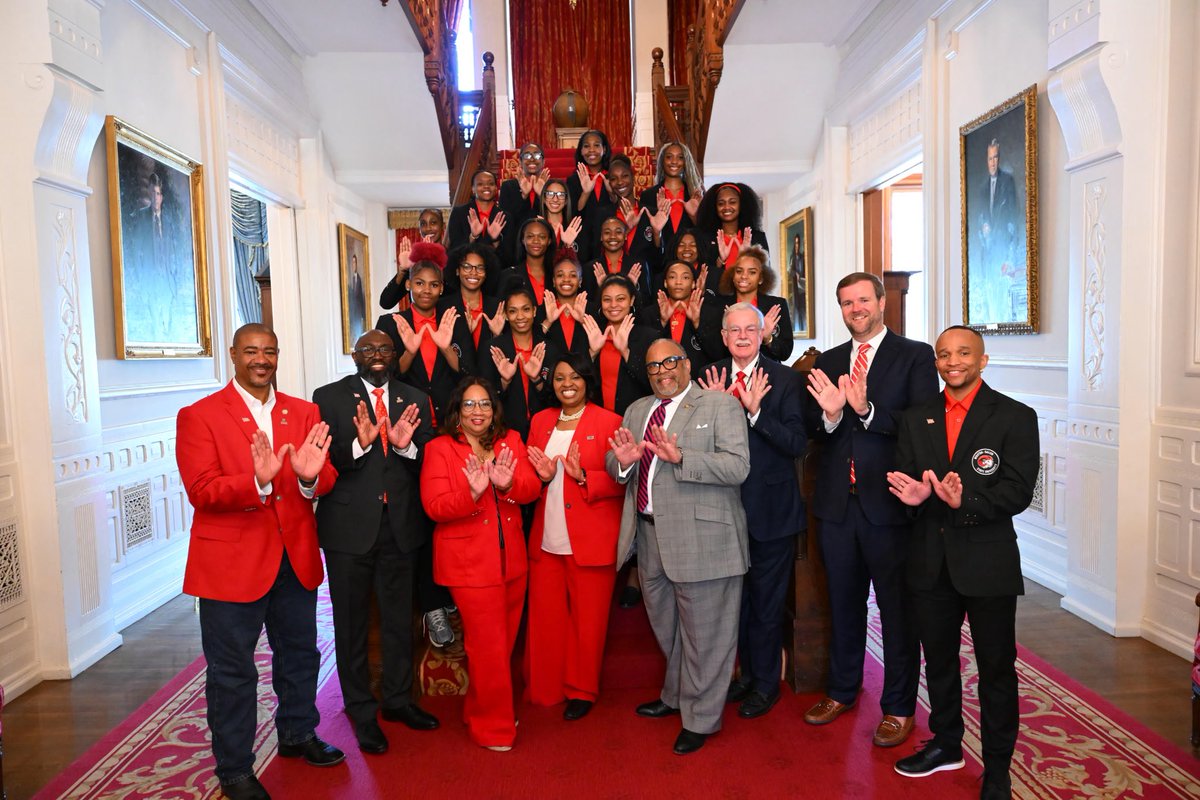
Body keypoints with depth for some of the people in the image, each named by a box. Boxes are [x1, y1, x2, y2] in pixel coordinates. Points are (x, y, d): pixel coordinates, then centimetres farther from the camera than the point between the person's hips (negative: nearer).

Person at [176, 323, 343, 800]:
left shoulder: (304, 413, 7)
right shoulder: (199, 416, -6)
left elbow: (326, 480, 0)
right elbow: (201, 492, -16)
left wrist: (310, 476, -24)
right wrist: (258, 482, -32)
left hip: (296, 559, 5)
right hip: (232, 563, -4)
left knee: (299, 654, 20)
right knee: (232, 671, 8)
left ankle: (298, 735, 42)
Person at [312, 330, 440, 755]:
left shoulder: (415, 400, 6)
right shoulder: (329, 397, -3)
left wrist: (407, 445, -19)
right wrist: (359, 443, -28)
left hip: (401, 525, 3)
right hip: (350, 525, -3)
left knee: (399, 618, 16)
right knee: (351, 623, 10)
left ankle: (398, 699, 35)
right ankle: (361, 711, 27)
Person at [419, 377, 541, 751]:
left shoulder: (510, 441, 7)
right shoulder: (439, 449, -5)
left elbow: (532, 488, -3)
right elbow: (435, 507, -13)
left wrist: (508, 484, -24)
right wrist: (472, 492, -29)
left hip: (510, 559, 5)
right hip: (469, 562, -5)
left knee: (504, 641, 15)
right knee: (488, 646, 0)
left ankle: (477, 711, 37)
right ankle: (493, 726, 20)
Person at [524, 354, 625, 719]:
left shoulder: (608, 422, -3)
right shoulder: (541, 421, 12)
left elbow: (619, 480, -6)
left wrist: (583, 476, -21)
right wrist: (542, 476, -6)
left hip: (591, 541, -4)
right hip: (546, 539, 4)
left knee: (587, 620, 6)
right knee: (545, 617, 9)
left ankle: (582, 692, 25)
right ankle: (544, 689, 28)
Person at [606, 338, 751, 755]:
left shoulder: (720, 405, -7)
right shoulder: (636, 410, 14)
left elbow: (738, 466, -18)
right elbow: (613, 468, 14)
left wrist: (680, 457, -29)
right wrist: (623, 461, -10)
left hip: (701, 536, -6)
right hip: (650, 534, 7)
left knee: (703, 632, 6)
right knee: (666, 627, 23)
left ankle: (700, 717, 26)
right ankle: (676, 695, 46)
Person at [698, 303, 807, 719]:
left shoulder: (785, 380, -8)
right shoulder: (710, 378, 2)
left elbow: (797, 445, -16)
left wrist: (755, 411, -26)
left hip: (770, 508, -4)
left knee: (766, 601, 10)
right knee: (735, 596, 18)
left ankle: (765, 683, 29)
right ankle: (747, 672, 39)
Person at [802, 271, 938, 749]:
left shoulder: (915, 355, -4)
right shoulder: (827, 362, 10)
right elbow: (812, 431, 4)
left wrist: (867, 410, -27)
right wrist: (829, 414, -17)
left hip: (889, 502, -4)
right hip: (837, 501, 5)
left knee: (896, 608, 8)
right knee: (843, 602, 19)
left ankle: (898, 707, 25)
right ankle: (842, 691, 37)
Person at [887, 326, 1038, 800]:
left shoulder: (1015, 417, -5)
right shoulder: (916, 418, 7)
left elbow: (1018, 491, -13)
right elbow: (905, 478, 4)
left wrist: (965, 501, -29)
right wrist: (912, 493, -19)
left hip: (988, 561, -4)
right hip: (930, 560, 4)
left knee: (996, 668, 8)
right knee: (938, 658, 18)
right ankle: (946, 744, 39)